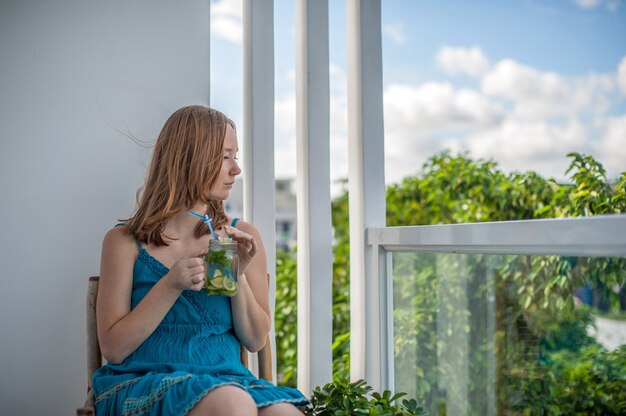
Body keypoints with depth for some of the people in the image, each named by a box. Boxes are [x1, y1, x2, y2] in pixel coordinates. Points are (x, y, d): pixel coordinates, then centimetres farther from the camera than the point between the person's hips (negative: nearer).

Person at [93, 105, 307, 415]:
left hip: (227, 378, 3)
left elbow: (255, 340, 8)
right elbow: (113, 349, -3)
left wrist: (239, 276, -9)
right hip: (143, 385, -3)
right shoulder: (125, 241, 1)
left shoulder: (242, 236, 8)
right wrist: (171, 285, -15)